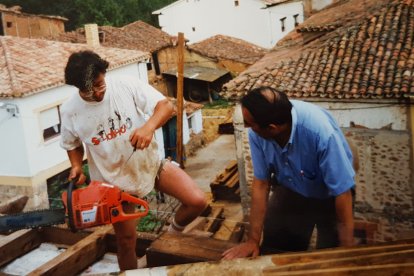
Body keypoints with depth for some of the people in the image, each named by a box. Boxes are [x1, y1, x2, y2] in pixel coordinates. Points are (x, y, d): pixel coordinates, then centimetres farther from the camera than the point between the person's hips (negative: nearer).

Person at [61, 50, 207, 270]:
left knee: (197, 201, -12)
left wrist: (149, 126, -40)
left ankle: (173, 232, 19)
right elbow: (73, 145, 7)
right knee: (126, 240, 11)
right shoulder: (70, 111, -12)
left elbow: (165, 106, -20)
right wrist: (77, 167, -13)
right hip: (115, 180, 0)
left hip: (150, 163, 0)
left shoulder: (126, 85, -17)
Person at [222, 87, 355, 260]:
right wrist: (253, 240, -12)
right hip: (290, 190, 4)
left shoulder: (321, 132, -39)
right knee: (272, 254, 7)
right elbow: (260, 183, -15)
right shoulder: (257, 133, -25)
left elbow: (342, 192, -31)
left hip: (329, 197, -3)